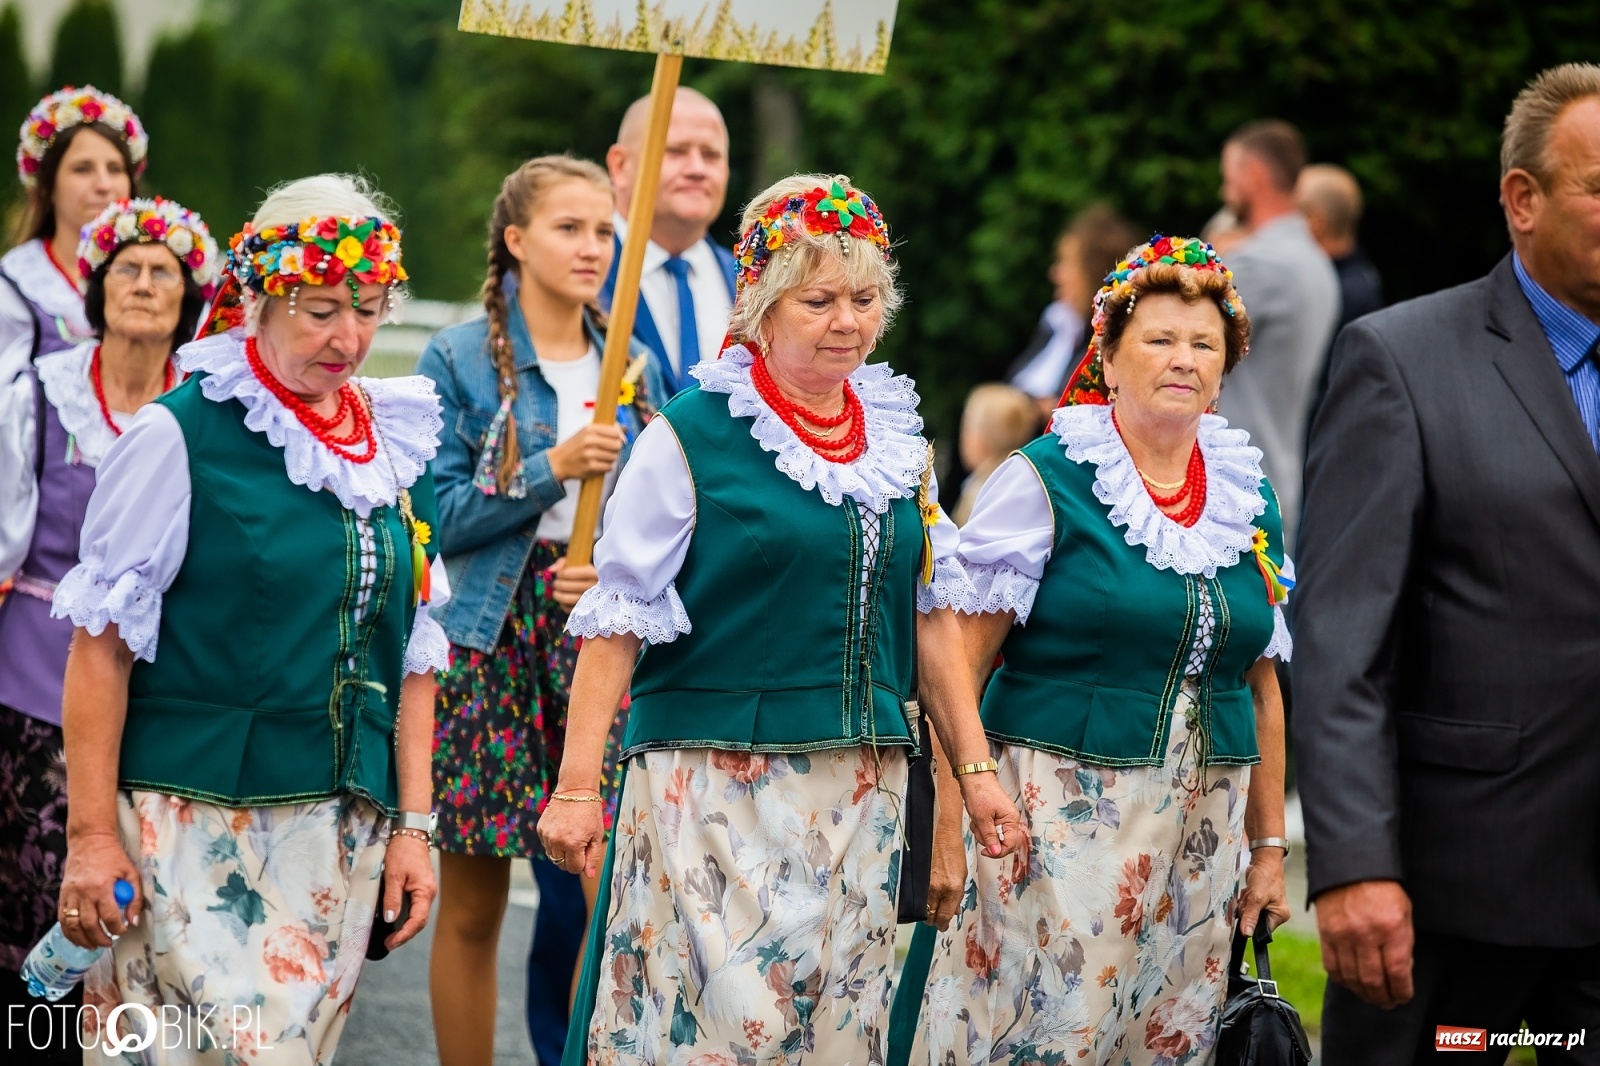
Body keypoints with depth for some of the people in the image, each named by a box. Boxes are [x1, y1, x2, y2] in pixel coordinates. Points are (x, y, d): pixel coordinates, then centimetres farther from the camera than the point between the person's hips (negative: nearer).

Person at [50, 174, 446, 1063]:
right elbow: (103, 644, -6)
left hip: (342, 829, 5)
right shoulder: (181, 436, -6)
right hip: (194, 824, -5)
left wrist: (413, 823, 11)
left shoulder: (400, 440, 11)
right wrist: (91, 833, -9)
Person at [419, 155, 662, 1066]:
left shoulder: (631, 366, 10)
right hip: (492, 641, -3)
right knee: (471, 908, 4)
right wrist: (554, 469, -17)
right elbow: (443, 516, -7)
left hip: (604, 640, 3)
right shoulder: (460, 359, -1)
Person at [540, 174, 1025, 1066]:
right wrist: (577, 787, -10)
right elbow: (619, 620, -7)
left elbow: (930, 610, 17)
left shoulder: (898, 434, 10)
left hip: (862, 791, 6)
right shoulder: (692, 437, -6)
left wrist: (975, 768, 13)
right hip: (713, 786, -5)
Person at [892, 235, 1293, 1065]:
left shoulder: (1251, 497, 10)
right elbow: (962, 661, -7)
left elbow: (1262, 687, 16)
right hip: (1057, 817, -5)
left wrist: (1269, 847, 14)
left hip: (1200, 831, 5)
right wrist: (950, 821, -14)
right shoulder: (1044, 480, -4)